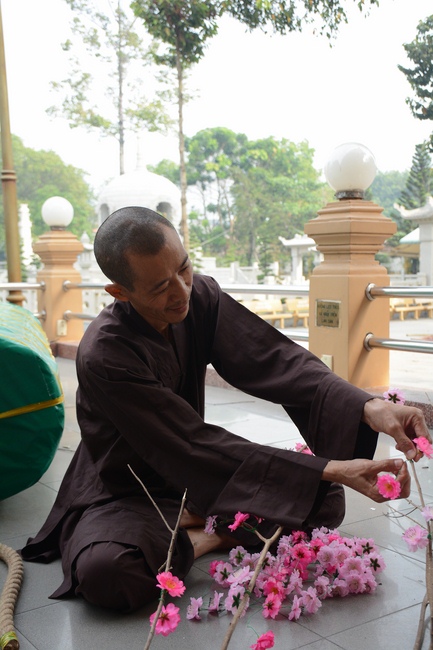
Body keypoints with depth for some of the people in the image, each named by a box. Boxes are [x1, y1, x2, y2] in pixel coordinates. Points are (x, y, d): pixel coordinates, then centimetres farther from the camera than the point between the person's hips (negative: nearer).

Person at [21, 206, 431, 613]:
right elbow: (198, 445, -31)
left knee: (325, 503, -7)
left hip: (193, 480, 5)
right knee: (102, 571, -38)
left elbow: (274, 360, -21)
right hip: (123, 496, -5)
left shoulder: (201, 297, -12)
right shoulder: (103, 355, -30)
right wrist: (333, 471, -34)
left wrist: (369, 407, -39)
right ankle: (198, 540, -9)